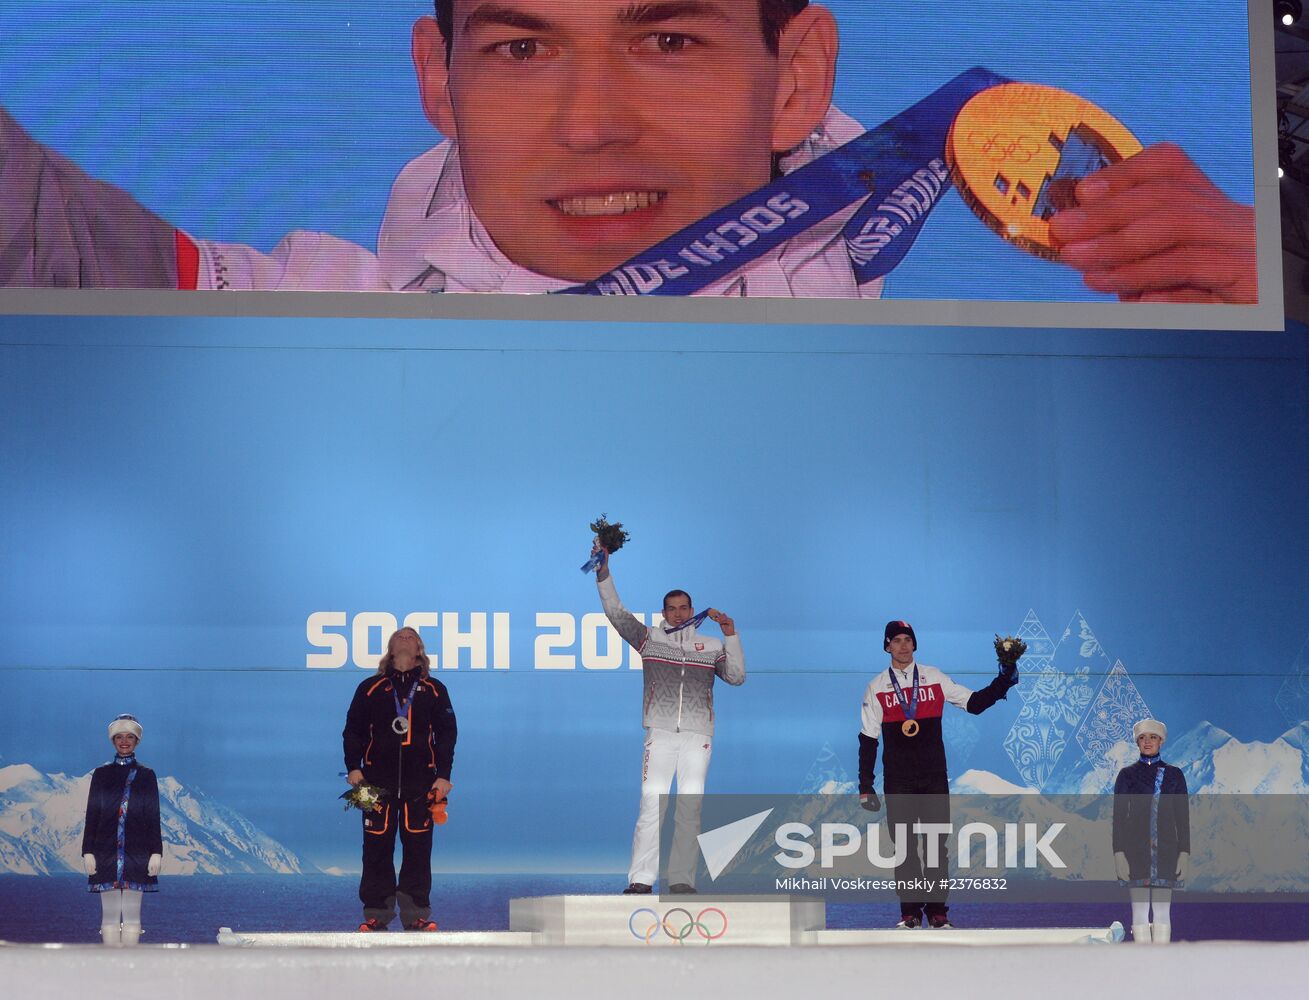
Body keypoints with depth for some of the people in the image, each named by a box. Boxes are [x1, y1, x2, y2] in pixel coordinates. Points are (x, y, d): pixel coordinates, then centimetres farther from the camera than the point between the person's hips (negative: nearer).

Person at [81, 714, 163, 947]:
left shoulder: (146, 776, 7)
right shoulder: (101, 774, 9)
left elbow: (154, 817, 5)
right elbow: (91, 815, 6)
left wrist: (156, 852, -3)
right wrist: (88, 851, -2)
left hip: (136, 853, -1)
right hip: (106, 852, 1)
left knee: (132, 911, -2)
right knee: (109, 912, -1)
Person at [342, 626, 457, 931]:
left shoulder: (434, 690, 11)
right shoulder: (370, 689, 10)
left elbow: (447, 735, 9)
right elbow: (353, 731, 8)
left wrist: (443, 776, 0)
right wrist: (353, 768, -3)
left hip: (420, 783, 0)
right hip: (377, 781, 0)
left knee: (418, 849, -1)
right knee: (377, 849, 0)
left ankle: (417, 914, 4)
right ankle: (376, 914, 6)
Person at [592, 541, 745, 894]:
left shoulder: (711, 646, 14)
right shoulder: (650, 638, 11)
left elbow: (737, 677, 6)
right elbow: (616, 613, 6)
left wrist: (731, 635, -2)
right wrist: (603, 573, -3)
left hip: (697, 736, 1)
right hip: (660, 734, -1)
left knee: (690, 808, -2)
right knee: (651, 805, -10)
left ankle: (681, 880, 0)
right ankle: (641, 880, -12)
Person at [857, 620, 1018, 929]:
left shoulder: (934, 678, 4)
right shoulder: (876, 688, 3)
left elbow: (974, 703, 5)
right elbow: (868, 739, 4)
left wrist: (1003, 682, -8)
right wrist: (865, 786, 1)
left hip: (934, 776, 0)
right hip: (897, 781, 0)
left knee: (936, 844, 0)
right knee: (904, 845, 2)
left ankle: (937, 909, 7)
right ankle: (910, 910, 10)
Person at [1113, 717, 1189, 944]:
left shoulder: (1174, 775, 8)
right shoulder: (1127, 775, 6)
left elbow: (1182, 816, 7)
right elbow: (1119, 816, 3)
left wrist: (1184, 853, -2)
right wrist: (1119, 853, -7)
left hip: (1165, 849, 1)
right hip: (1136, 850, -1)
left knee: (1162, 909, -1)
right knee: (1140, 909, -2)